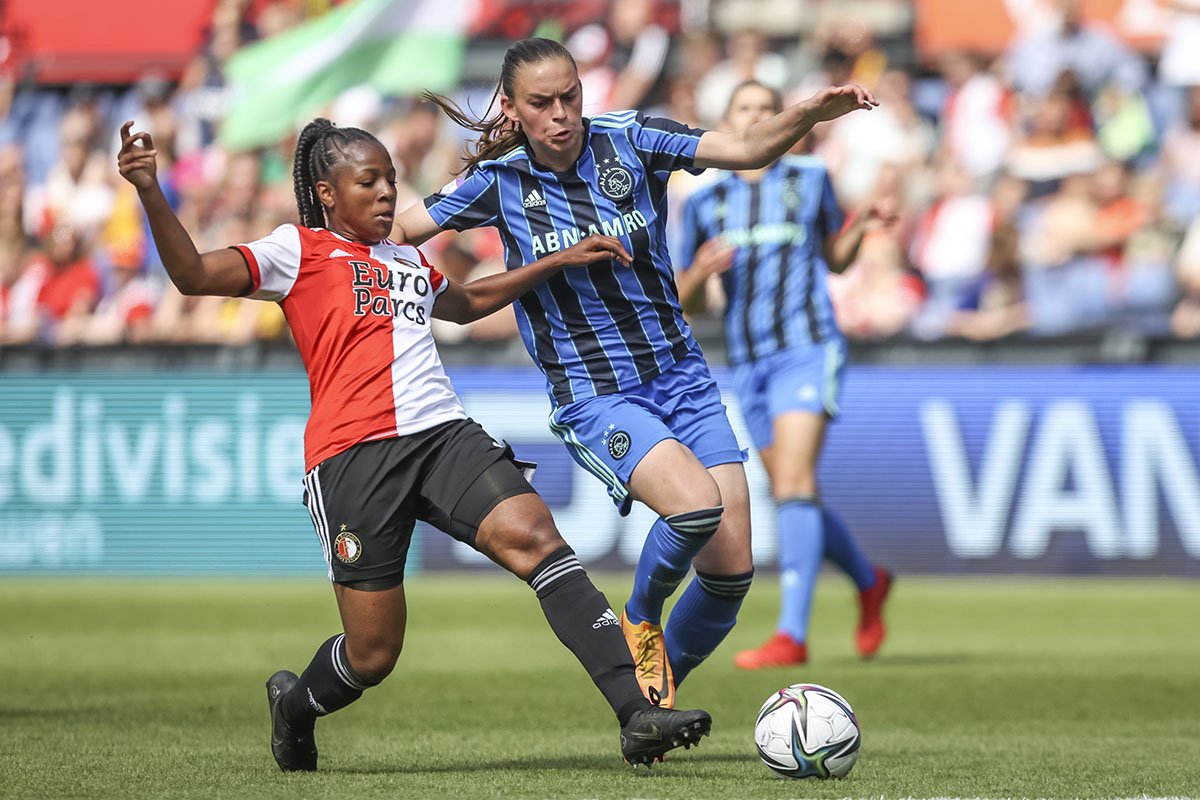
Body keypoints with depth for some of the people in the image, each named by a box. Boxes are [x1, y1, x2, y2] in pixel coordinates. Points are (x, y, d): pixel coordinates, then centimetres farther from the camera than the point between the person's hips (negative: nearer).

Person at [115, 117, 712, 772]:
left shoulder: (408, 262, 26)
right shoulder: (299, 250, 8)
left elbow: (467, 303, 47)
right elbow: (195, 275, -4)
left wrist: (559, 261, 44)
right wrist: (151, 194, -17)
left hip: (443, 434, 5)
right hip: (354, 456, -5)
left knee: (537, 540, -21)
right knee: (372, 655, -3)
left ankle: (636, 714, -28)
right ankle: (295, 704, 34)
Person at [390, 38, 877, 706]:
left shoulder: (630, 141, -3)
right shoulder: (500, 182, -3)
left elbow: (746, 149, -14)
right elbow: (393, 232, 7)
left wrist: (811, 114, -32)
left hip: (681, 376, 3)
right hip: (592, 399, -3)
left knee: (731, 570, -6)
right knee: (697, 506, -30)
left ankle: (658, 693, 20)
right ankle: (639, 623, 1)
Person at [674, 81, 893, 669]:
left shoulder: (810, 179, 6)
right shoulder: (704, 202, 9)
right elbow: (685, 300, 10)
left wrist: (862, 227, -2)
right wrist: (699, 272, -12)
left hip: (807, 349, -4)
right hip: (749, 362, 4)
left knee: (794, 484, -19)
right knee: (791, 497, 9)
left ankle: (791, 634, -24)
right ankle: (869, 582, 36)